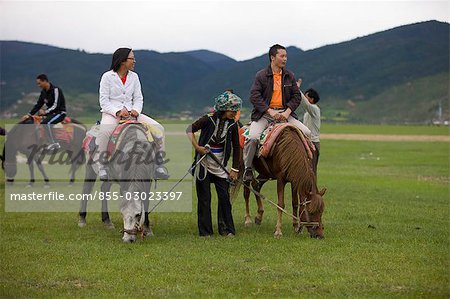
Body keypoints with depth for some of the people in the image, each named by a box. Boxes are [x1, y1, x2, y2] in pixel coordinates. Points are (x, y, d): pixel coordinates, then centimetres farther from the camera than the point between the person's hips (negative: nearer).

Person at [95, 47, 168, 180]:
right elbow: (104, 101, -7)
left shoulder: (134, 77, 12)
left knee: (159, 128, -13)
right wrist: (118, 111, -22)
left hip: (131, 113, 5)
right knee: (104, 132, -40)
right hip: (111, 112, -5)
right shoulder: (107, 76, -2)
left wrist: (136, 110, -11)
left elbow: (138, 98, 11)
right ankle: (101, 166, -26)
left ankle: (158, 164, -6)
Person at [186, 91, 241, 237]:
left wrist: (235, 169, 3)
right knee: (204, 198, 2)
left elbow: (236, 147, 5)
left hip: (220, 165, 3)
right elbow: (190, 130, -10)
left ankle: (227, 229, 12)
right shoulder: (209, 119, -13)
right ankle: (205, 231, 10)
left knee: (224, 197, 1)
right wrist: (197, 147, -21)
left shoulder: (232, 124, -1)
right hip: (204, 163, -3)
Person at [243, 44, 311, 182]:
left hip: (284, 113, 4)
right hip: (264, 113, -4)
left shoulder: (289, 76, 10)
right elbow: (254, 97, -10)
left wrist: (287, 111, -7)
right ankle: (247, 168, -8)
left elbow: (296, 96, 10)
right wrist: (270, 111, -18)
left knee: (306, 133, -12)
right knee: (252, 137, -27)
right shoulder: (261, 75, -2)